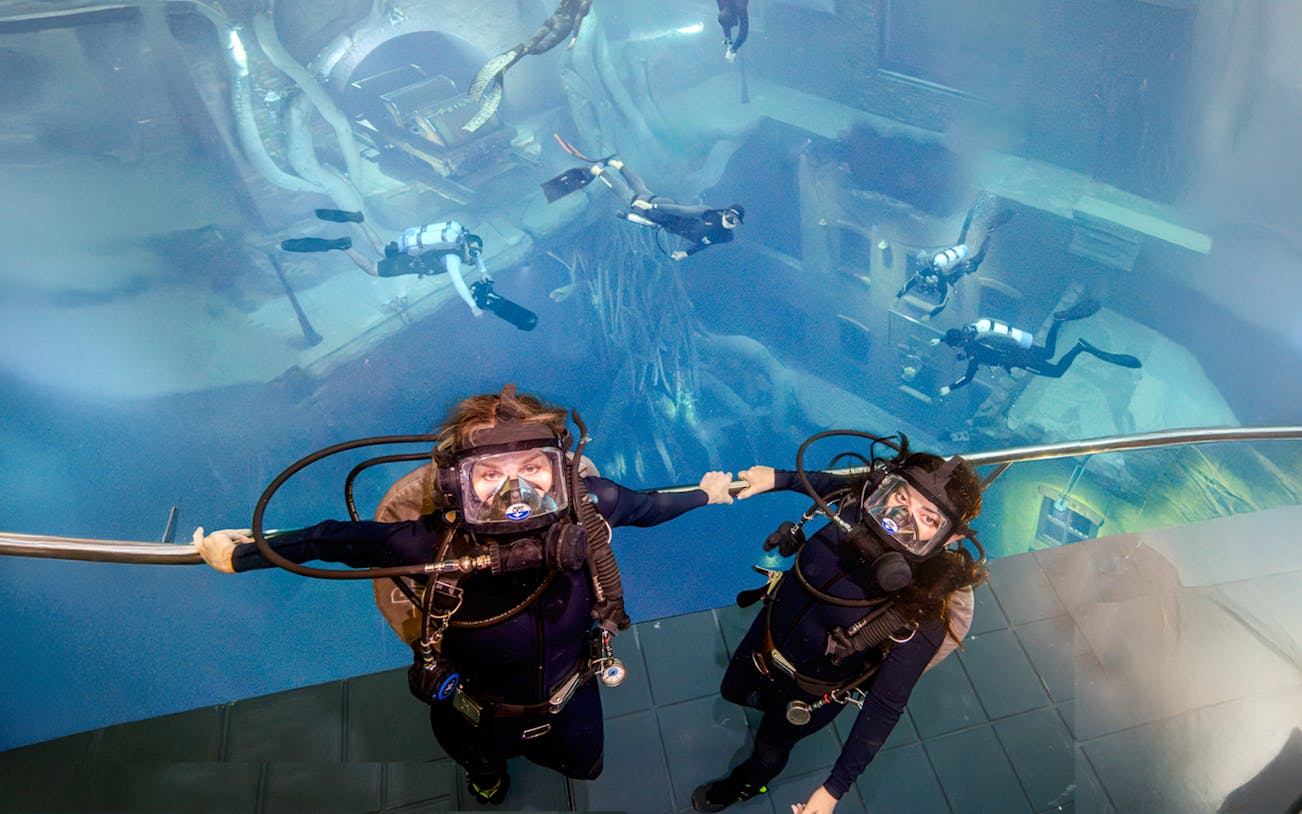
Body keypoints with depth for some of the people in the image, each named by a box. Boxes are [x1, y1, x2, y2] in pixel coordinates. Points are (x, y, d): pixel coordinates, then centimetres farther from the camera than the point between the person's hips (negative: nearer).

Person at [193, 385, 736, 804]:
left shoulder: (586, 511, -34)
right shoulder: (437, 546, -40)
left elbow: (644, 505, -13)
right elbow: (336, 538, -24)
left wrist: (707, 492, 3)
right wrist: (239, 554, -16)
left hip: (569, 699, 2)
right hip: (480, 713, -1)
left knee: (584, 767, 33)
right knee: (484, 771, 33)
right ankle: (487, 767, 69)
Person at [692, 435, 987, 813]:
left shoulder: (923, 614, -39)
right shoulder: (856, 505, -30)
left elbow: (885, 707, -27)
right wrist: (779, 478, 4)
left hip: (810, 688, -3)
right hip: (771, 625, 4)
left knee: (769, 747, 28)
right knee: (733, 690, 33)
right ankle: (779, 706, 66)